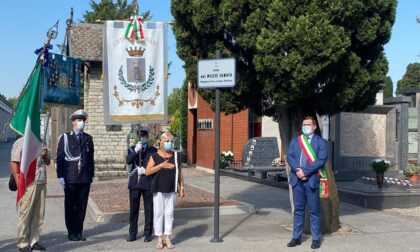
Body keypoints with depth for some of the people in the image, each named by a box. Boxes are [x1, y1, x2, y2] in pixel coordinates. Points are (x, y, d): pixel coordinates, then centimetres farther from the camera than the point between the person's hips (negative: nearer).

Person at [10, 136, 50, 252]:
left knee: (39, 214, 8)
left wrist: (45, 155, 1)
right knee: (25, 213, -2)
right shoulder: (20, 143, -2)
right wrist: (18, 183, -14)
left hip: (41, 183, 6)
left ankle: (34, 241, 17)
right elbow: (14, 163, -8)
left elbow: (47, 162, 24)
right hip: (27, 184, -6)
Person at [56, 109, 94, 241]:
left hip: (85, 178, 3)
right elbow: (60, 158, -2)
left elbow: (91, 158, 12)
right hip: (70, 178, -3)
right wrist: (60, 176, -7)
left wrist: (92, 174, 8)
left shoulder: (88, 138, 12)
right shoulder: (65, 137, 1)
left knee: (82, 206, 6)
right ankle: (71, 232, 14)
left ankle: (79, 232, 15)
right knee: (70, 206, 4)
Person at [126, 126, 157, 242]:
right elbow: (128, 161, -9)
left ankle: (148, 233, 13)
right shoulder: (132, 149, 10)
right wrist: (136, 150, -20)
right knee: (133, 209, 6)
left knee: (148, 209, 4)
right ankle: (132, 233, 16)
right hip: (134, 182, 2)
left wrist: (145, 170, -12)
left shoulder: (153, 150, 4)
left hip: (148, 182, -1)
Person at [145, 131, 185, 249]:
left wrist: (181, 188, 6)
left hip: (171, 190, 2)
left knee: (169, 213, 5)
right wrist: (161, 165, -19)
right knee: (158, 213, 2)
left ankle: (167, 238, 15)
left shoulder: (175, 156, 7)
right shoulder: (154, 156, 1)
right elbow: (147, 171, -9)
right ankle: (159, 239, 11)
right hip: (158, 190, -2)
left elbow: (179, 172, 10)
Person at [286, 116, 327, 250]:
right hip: (297, 179, 3)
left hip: (312, 180, -3)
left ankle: (316, 239, 12)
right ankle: (296, 237, 16)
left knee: (314, 210, 3)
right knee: (298, 209, 9)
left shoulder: (321, 142, 1)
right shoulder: (295, 141, 14)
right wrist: (297, 170, -14)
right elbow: (289, 156, 2)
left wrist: (305, 171, -17)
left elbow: (321, 160, -11)